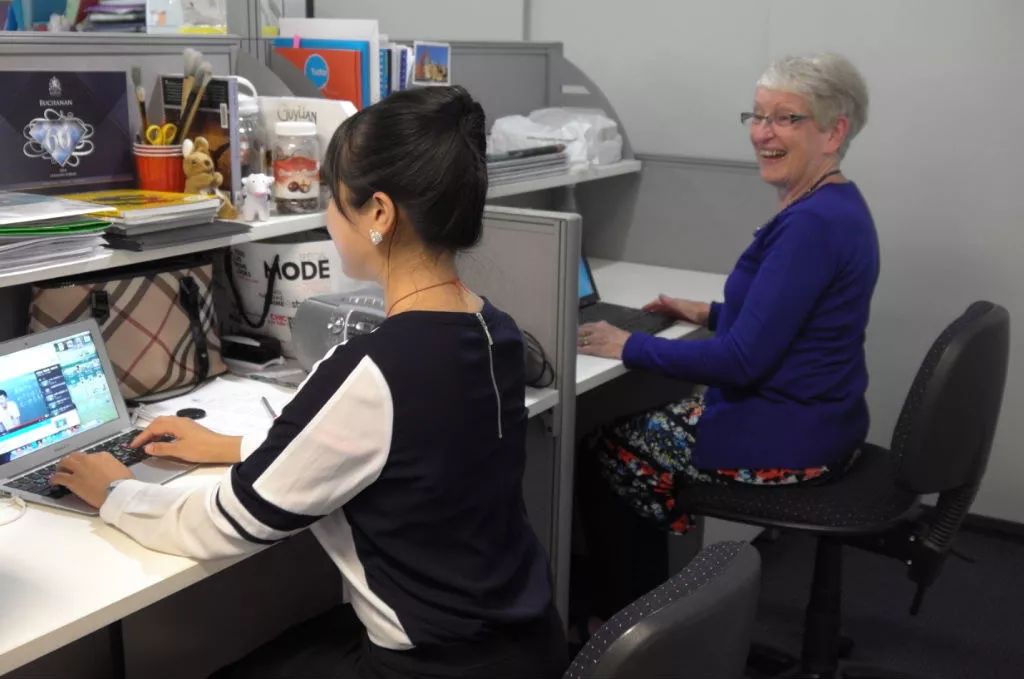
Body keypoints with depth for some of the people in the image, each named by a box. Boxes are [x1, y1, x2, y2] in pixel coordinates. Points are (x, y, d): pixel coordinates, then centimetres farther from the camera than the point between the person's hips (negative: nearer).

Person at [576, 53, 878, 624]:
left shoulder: (811, 223, -25)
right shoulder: (834, 206, 7)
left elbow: (742, 360, -27)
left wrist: (631, 349, -18)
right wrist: (710, 313, 13)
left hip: (785, 440, -10)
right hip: (814, 421, 10)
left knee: (604, 453, 5)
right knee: (649, 418, 21)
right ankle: (646, 606, 31)